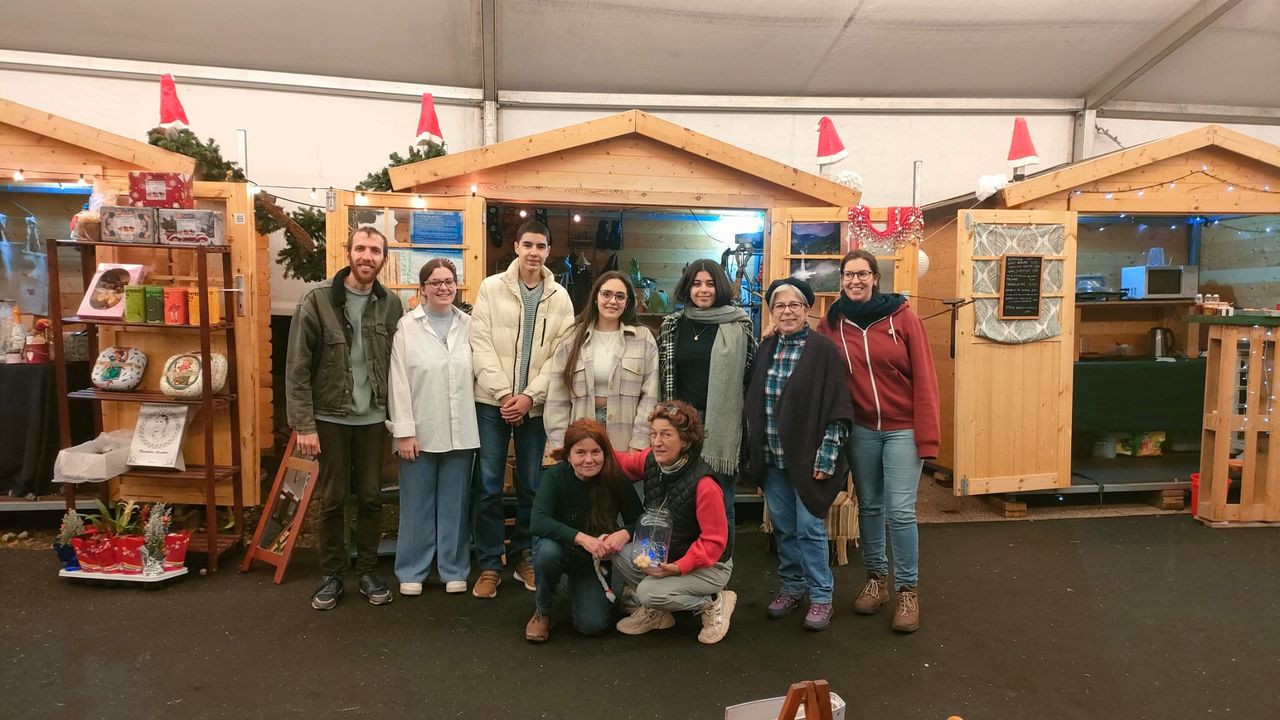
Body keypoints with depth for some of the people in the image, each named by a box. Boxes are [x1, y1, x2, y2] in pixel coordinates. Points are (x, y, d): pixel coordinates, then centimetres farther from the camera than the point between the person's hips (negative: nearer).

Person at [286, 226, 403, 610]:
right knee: (332, 499, 7)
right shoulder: (317, 299, -8)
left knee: (371, 497, 9)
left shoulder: (391, 304, 1)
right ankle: (332, 575, 24)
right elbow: (297, 367, -9)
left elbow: (398, 364, 3)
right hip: (330, 417, -2)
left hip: (373, 418, 2)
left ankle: (367, 570, 26)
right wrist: (304, 423, -12)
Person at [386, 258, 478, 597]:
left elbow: (477, 375, 5)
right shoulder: (407, 325, -2)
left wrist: (476, 426, 3)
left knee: (454, 505, 10)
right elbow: (398, 381, -4)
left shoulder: (468, 325, 5)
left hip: (460, 432, 2)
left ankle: (454, 570, 23)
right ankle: (412, 572, 21)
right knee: (417, 505, 7)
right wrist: (404, 431, -8)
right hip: (420, 431, -2)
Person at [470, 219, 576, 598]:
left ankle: (524, 557, 25)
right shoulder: (492, 287, 1)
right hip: (493, 401, -1)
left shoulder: (560, 298, 5)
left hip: (535, 404, 1)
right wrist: (504, 393, -12)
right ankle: (489, 564, 14)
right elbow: (481, 344, -5)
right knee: (490, 485, 2)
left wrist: (530, 396, -9)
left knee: (531, 485, 9)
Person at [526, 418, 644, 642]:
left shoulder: (616, 480, -18)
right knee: (549, 549, -36)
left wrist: (625, 533, -33)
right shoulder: (555, 476, -22)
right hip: (563, 551, -1)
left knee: (592, 625, -16)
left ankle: (581, 590, 20)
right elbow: (538, 522, -34)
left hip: (596, 560, 1)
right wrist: (581, 538, -43)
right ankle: (542, 612, -6)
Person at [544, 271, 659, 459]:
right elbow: (557, 398, 2)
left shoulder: (643, 338, 2)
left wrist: (639, 444, -9)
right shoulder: (573, 338, 4)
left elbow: (649, 396, -3)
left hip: (625, 444, -1)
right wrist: (559, 446, -4)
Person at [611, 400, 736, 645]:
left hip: (709, 565, -7)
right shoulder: (650, 461, -12)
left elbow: (714, 542, -24)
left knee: (650, 592, -26)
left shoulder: (704, 485, -31)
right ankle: (654, 611, 10)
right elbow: (624, 462, 10)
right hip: (664, 553, 7)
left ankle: (715, 603, 0)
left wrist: (678, 567, -31)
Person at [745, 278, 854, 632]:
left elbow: (837, 408, -10)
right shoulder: (766, 348, 7)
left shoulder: (822, 349, -8)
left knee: (809, 528, 2)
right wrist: (756, 451, 9)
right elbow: (754, 403, 12)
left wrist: (827, 456, -14)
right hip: (772, 458, 5)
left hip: (806, 456, -5)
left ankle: (821, 596, 17)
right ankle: (792, 586, 30)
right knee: (783, 527, 13)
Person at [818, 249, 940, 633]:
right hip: (861, 429, 3)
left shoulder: (902, 317, -7)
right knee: (869, 507, 13)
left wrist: (926, 436, -11)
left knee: (900, 511, -4)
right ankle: (876, 578, 29)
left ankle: (908, 590, 13)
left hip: (902, 428, -3)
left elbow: (924, 379, -8)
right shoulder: (832, 323, 0)